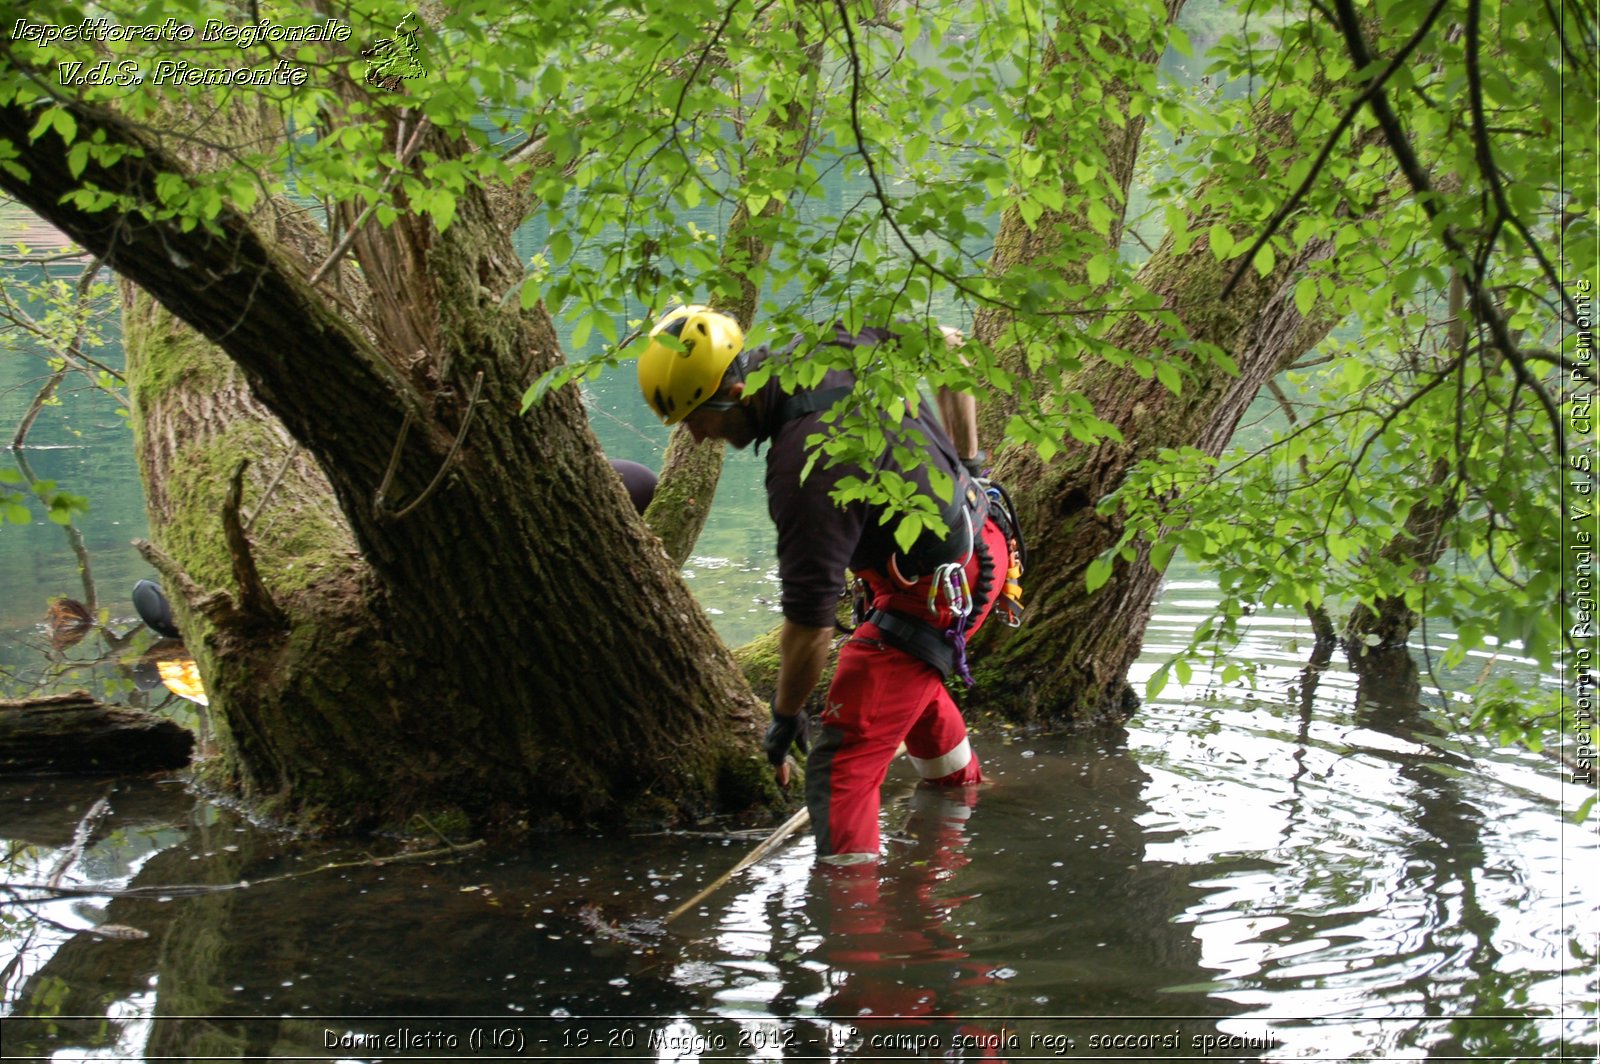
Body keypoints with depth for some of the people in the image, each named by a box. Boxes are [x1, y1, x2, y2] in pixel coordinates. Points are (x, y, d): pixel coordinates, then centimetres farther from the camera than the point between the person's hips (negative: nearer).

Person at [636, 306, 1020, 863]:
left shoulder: (805, 470, -33)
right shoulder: (828, 345, -9)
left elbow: (809, 624, -26)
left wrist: (784, 718, -10)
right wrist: (963, 460, 17)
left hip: (935, 591, -10)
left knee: (841, 767, -10)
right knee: (909, 669, 38)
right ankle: (958, 785, 61)